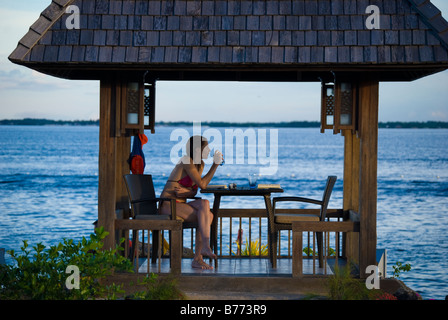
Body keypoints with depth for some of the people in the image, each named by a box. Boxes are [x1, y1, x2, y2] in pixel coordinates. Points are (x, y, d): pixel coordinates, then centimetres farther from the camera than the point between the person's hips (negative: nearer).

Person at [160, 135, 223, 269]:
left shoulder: (200, 164, 14)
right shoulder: (186, 160, -12)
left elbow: (195, 191, 11)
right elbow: (202, 184, -15)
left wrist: (186, 192, -12)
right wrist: (216, 164, -10)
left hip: (180, 204, 7)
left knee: (208, 215, -20)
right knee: (205, 204, -28)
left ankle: (197, 259, -22)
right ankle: (206, 247, -30)